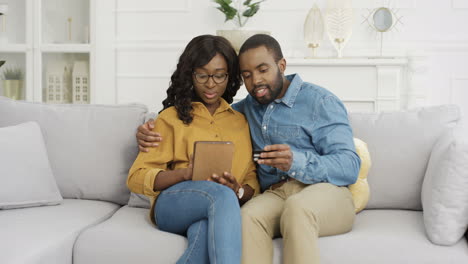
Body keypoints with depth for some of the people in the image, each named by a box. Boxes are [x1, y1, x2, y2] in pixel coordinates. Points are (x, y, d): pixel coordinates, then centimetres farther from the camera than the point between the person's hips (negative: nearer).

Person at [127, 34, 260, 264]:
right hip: (173, 204, -1)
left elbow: (252, 182, 14)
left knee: (204, 231, -38)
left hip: (219, 211, 2)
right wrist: (186, 173, -14)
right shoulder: (171, 118, 13)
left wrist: (238, 191, -11)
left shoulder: (241, 121, 22)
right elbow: (136, 178, 4)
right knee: (221, 195, -38)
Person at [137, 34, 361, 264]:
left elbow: (350, 166, -8)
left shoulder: (320, 101, 2)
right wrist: (154, 131, 13)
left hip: (325, 191, -3)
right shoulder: (247, 108, 20)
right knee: (248, 215, -32)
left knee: (297, 207, -39)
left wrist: (296, 162, -27)